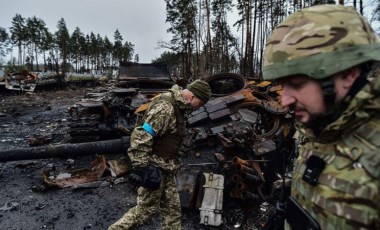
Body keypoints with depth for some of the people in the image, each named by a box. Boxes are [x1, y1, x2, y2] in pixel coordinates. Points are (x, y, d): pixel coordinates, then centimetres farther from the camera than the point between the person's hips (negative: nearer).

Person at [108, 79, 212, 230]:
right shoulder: (165, 108, -23)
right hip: (154, 167, -9)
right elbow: (140, 137, -27)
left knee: (172, 207, 15)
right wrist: (141, 167, -25)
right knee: (147, 207, 3)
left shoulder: (177, 107, 10)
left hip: (165, 168, 10)